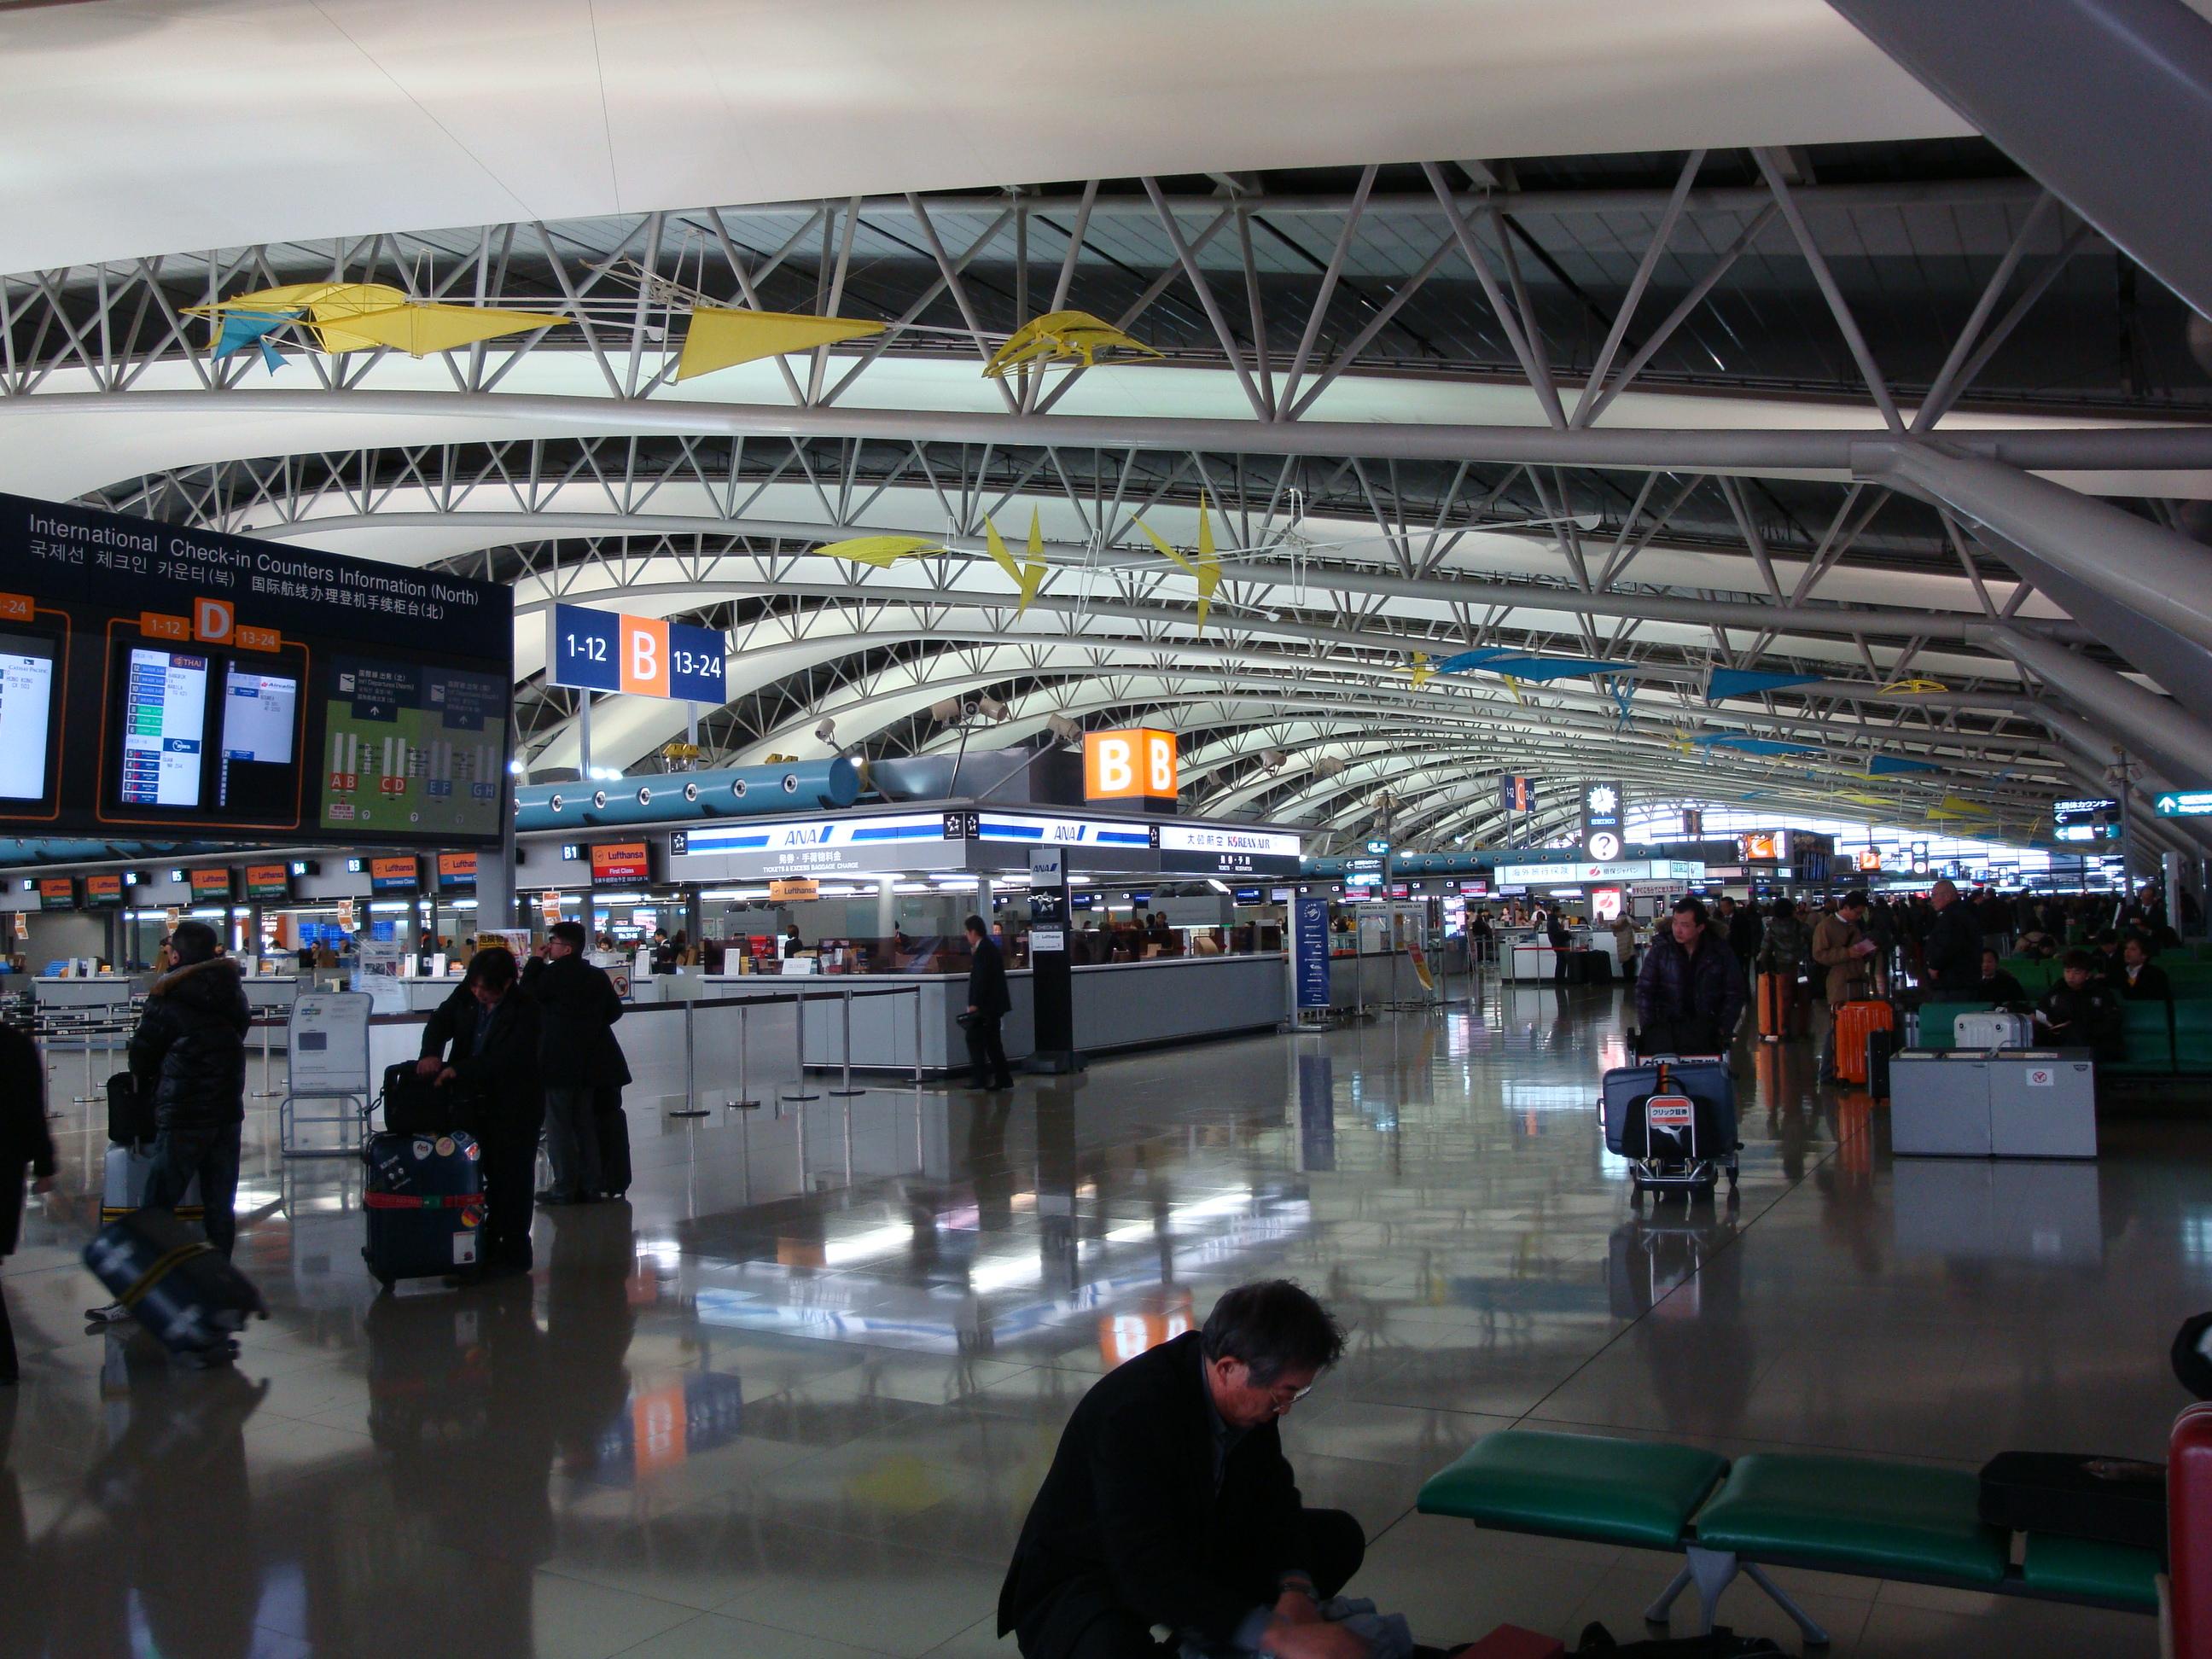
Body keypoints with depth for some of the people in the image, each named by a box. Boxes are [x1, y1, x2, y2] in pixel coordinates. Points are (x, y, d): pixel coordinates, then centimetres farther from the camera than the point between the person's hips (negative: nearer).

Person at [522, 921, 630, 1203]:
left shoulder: (553, 974, -13)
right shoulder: (598, 976, 8)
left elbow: (526, 995, -2)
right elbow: (615, 1010, 13)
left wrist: (536, 960, 3)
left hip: (558, 1063, -7)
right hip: (589, 1061, 7)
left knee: (558, 1126, -1)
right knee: (586, 1124, 13)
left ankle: (564, 1188, 0)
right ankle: (591, 1185, 14)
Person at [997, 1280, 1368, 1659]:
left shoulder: (1249, 1391, -11)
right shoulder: (1132, 1410, -34)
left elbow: (1274, 1496, 1)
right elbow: (1146, 1575, -38)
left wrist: (1295, 1589, -19)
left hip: (1187, 1553, 8)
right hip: (1084, 1581, -8)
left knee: (1339, 1536, 1)